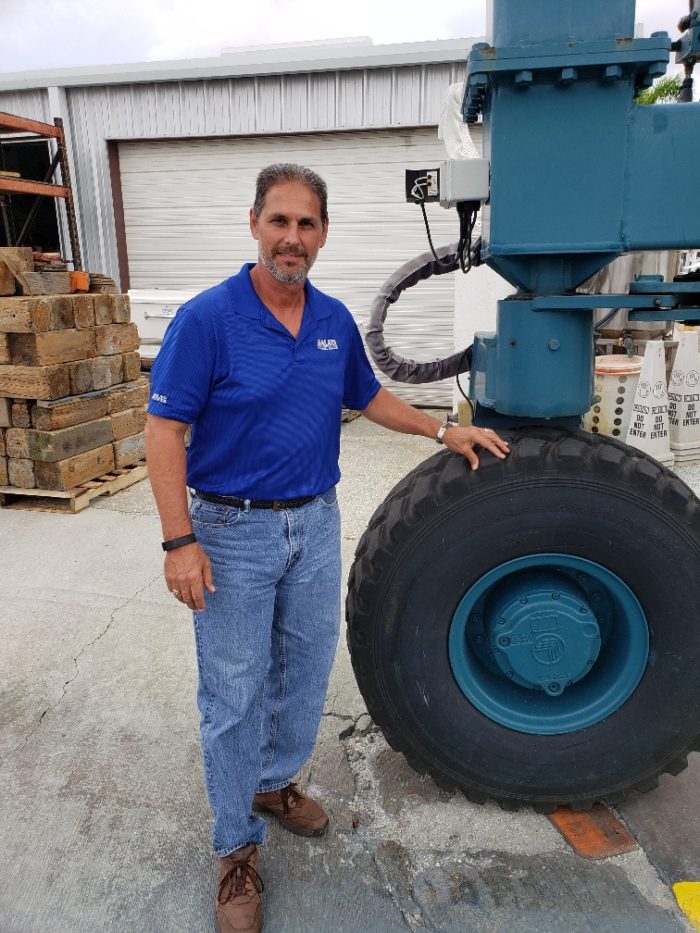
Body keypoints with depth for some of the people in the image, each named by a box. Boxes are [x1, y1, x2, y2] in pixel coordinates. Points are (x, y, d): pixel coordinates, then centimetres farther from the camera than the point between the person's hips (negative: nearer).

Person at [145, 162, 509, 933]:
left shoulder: (335, 320, 3)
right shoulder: (207, 318, -14)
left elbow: (368, 397, 18)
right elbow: (165, 429, -14)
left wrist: (443, 431, 12)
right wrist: (179, 541, -19)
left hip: (316, 523, 6)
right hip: (234, 530, -5)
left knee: (306, 672, 19)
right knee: (234, 696, 7)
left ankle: (275, 781, 45)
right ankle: (236, 847, 28)